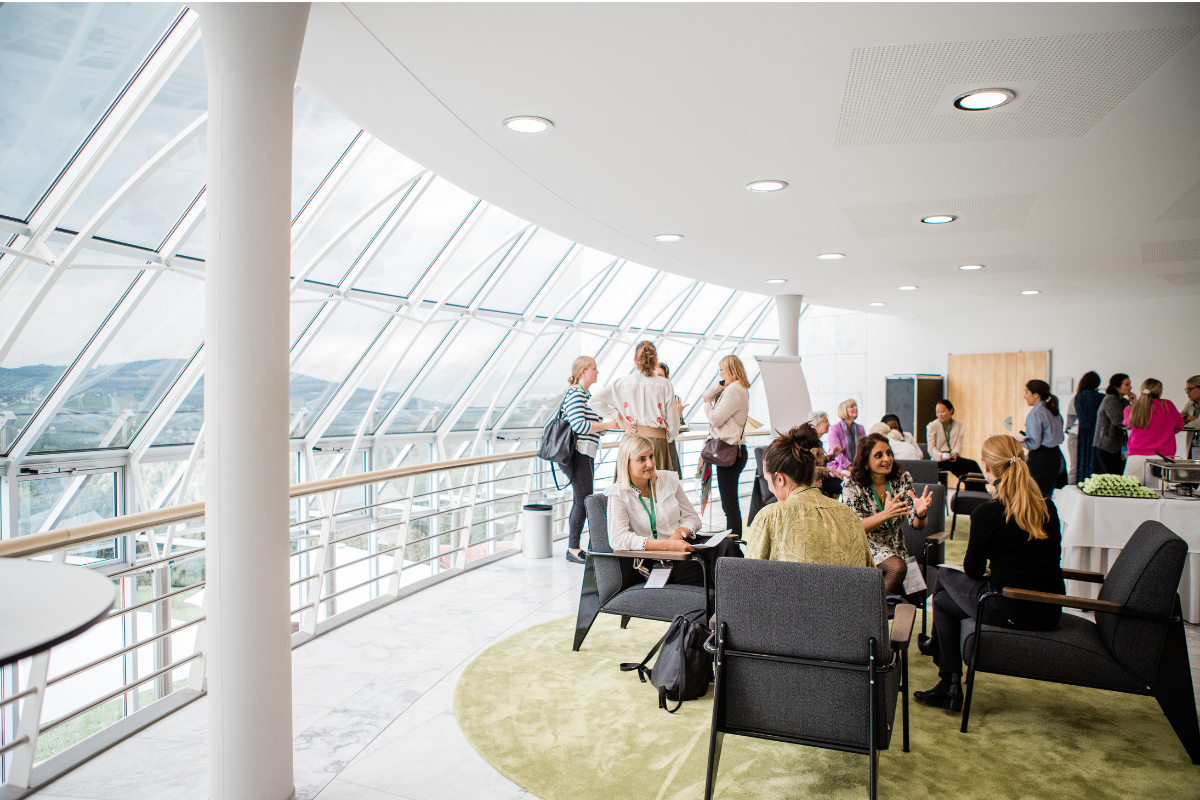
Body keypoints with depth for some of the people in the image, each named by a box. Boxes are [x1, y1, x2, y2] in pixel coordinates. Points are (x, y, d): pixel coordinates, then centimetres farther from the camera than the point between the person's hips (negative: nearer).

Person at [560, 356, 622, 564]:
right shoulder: (575, 394, -12)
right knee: (584, 501, -9)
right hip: (578, 454, -10)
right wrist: (606, 425, -16)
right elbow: (579, 425, -22)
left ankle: (573, 547, 14)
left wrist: (608, 425, 12)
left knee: (580, 501, 10)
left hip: (585, 454, 10)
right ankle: (573, 549, -2)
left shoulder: (585, 395, 20)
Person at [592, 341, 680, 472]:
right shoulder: (664, 384, -2)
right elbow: (672, 419, 0)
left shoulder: (623, 382, 1)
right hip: (658, 440, -1)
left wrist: (618, 416, 6)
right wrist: (669, 439, 17)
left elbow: (595, 399, 2)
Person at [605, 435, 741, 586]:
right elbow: (617, 539, -18)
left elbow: (693, 518, 14)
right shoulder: (619, 494, -4)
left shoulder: (668, 479, 10)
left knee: (725, 544, -26)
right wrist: (667, 545, -26)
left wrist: (679, 533, -11)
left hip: (685, 548, 6)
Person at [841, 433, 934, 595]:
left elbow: (917, 525, -4)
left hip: (895, 546, 4)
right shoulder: (852, 484, -10)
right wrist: (885, 515, -36)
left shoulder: (902, 479, -1)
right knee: (898, 567, -30)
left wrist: (920, 514, -30)